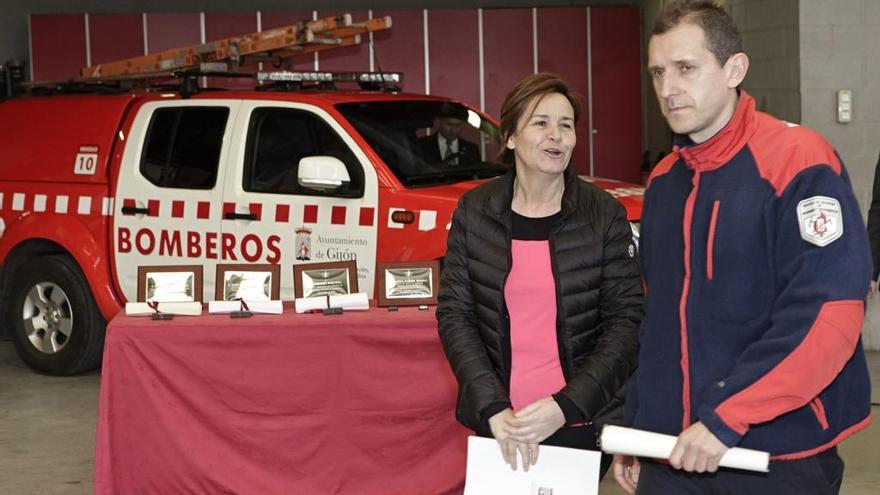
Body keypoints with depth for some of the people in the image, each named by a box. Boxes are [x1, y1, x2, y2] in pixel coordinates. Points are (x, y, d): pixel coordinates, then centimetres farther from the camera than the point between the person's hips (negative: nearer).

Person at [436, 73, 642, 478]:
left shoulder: (604, 215, -4)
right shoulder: (474, 212, 0)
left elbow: (627, 321, -7)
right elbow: (454, 313, -2)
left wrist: (566, 406, -17)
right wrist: (493, 409, -13)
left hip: (582, 424, -1)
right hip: (500, 426, 1)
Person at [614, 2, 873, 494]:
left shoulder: (798, 161, -13)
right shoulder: (664, 180, 10)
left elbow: (827, 315, -21)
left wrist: (725, 416, -22)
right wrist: (636, 426, 14)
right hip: (673, 454, 6)